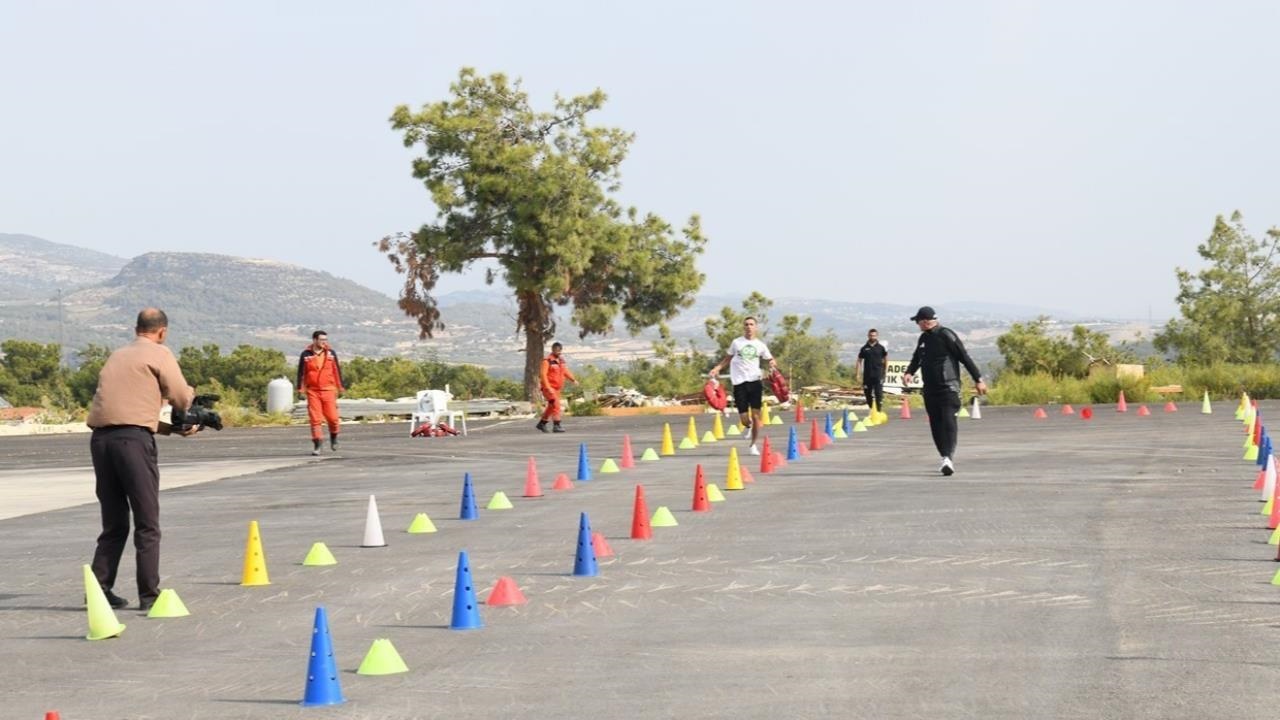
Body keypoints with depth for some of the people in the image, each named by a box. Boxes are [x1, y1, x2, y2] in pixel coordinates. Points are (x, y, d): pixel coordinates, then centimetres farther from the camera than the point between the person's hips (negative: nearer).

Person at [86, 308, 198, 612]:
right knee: (147, 524, 1)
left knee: (114, 523, 15)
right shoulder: (159, 354, 3)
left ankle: (99, 589, 11)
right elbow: (181, 399, 1)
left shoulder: (117, 356, 23)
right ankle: (149, 595, 0)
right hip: (132, 439, -6)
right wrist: (191, 392, 26)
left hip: (100, 438, 6)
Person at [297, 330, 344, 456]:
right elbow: (301, 372, 6)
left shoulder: (331, 353, 4)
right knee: (315, 419, -3)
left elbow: (337, 370, 9)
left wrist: (340, 387, 8)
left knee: (332, 417, -3)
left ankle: (334, 438, 24)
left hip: (328, 390, 1)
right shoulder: (306, 354, 1)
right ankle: (316, 445, 4)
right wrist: (301, 388, 2)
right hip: (312, 391, -1)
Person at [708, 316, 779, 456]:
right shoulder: (736, 342, 8)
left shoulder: (760, 345, 9)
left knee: (756, 415, -5)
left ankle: (754, 445, 9)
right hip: (740, 382, 0)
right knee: (744, 420, -4)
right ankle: (749, 426, 33)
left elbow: (771, 359, 14)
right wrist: (716, 368, 3)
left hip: (755, 381, 0)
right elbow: (727, 358, 18)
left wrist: (772, 364, -10)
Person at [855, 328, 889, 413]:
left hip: (878, 375, -2)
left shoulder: (881, 348, 4)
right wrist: (858, 372, 2)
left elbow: (886, 359, 10)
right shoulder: (864, 349, 7)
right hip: (867, 375, 2)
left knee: (879, 393, -9)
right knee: (868, 393, 8)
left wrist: (886, 371, 3)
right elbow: (859, 361, 10)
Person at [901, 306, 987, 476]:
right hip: (930, 389, 8)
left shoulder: (945, 335, -9)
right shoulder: (924, 338, 15)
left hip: (948, 387, -8)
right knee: (936, 425, 8)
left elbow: (964, 357, -8)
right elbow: (916, 359, 19)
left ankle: (948, 457, -28)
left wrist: (978, 380, -9)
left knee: (948, 421, -17)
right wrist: (909, 372, -3)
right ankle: (947, 459, 17)